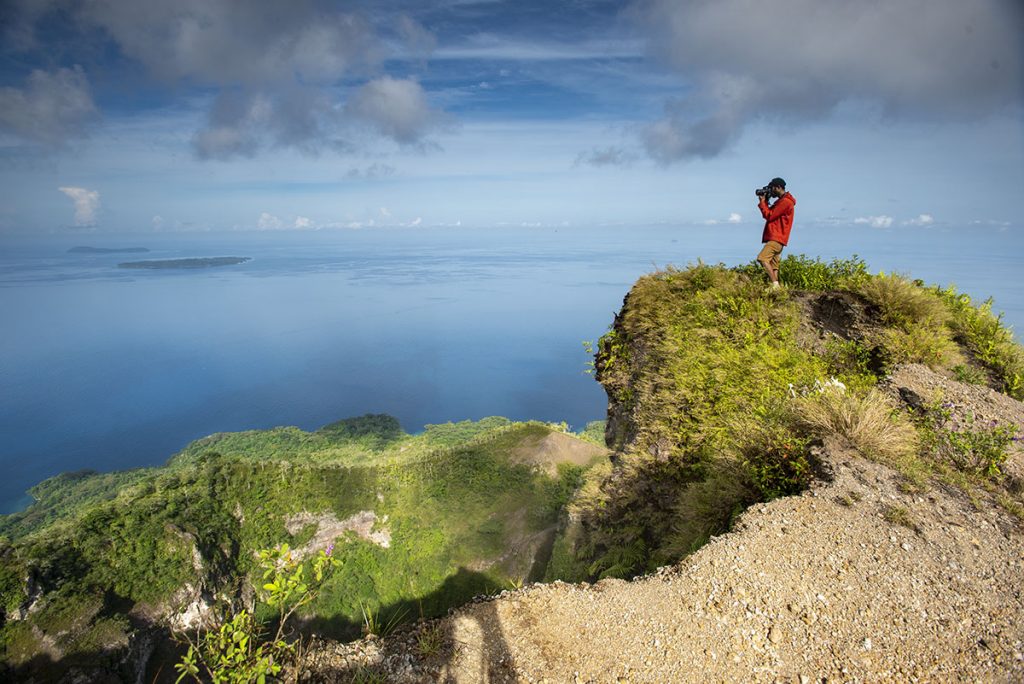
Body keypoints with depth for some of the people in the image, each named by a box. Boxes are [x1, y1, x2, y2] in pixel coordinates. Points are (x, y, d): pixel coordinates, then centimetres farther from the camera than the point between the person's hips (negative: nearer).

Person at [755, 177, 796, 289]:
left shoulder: (785, 201, -10)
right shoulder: (781, 201, 23)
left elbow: (769, 216, -12)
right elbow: (770, 214, 21)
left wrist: (762, 202, -3)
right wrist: (765, 201, 12)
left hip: (776, 238, -10)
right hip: (775, 238, 10)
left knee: (762, 258, -23)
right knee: (773, 265, 5)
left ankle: (775, 284, -27)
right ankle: (775, 286, 1)